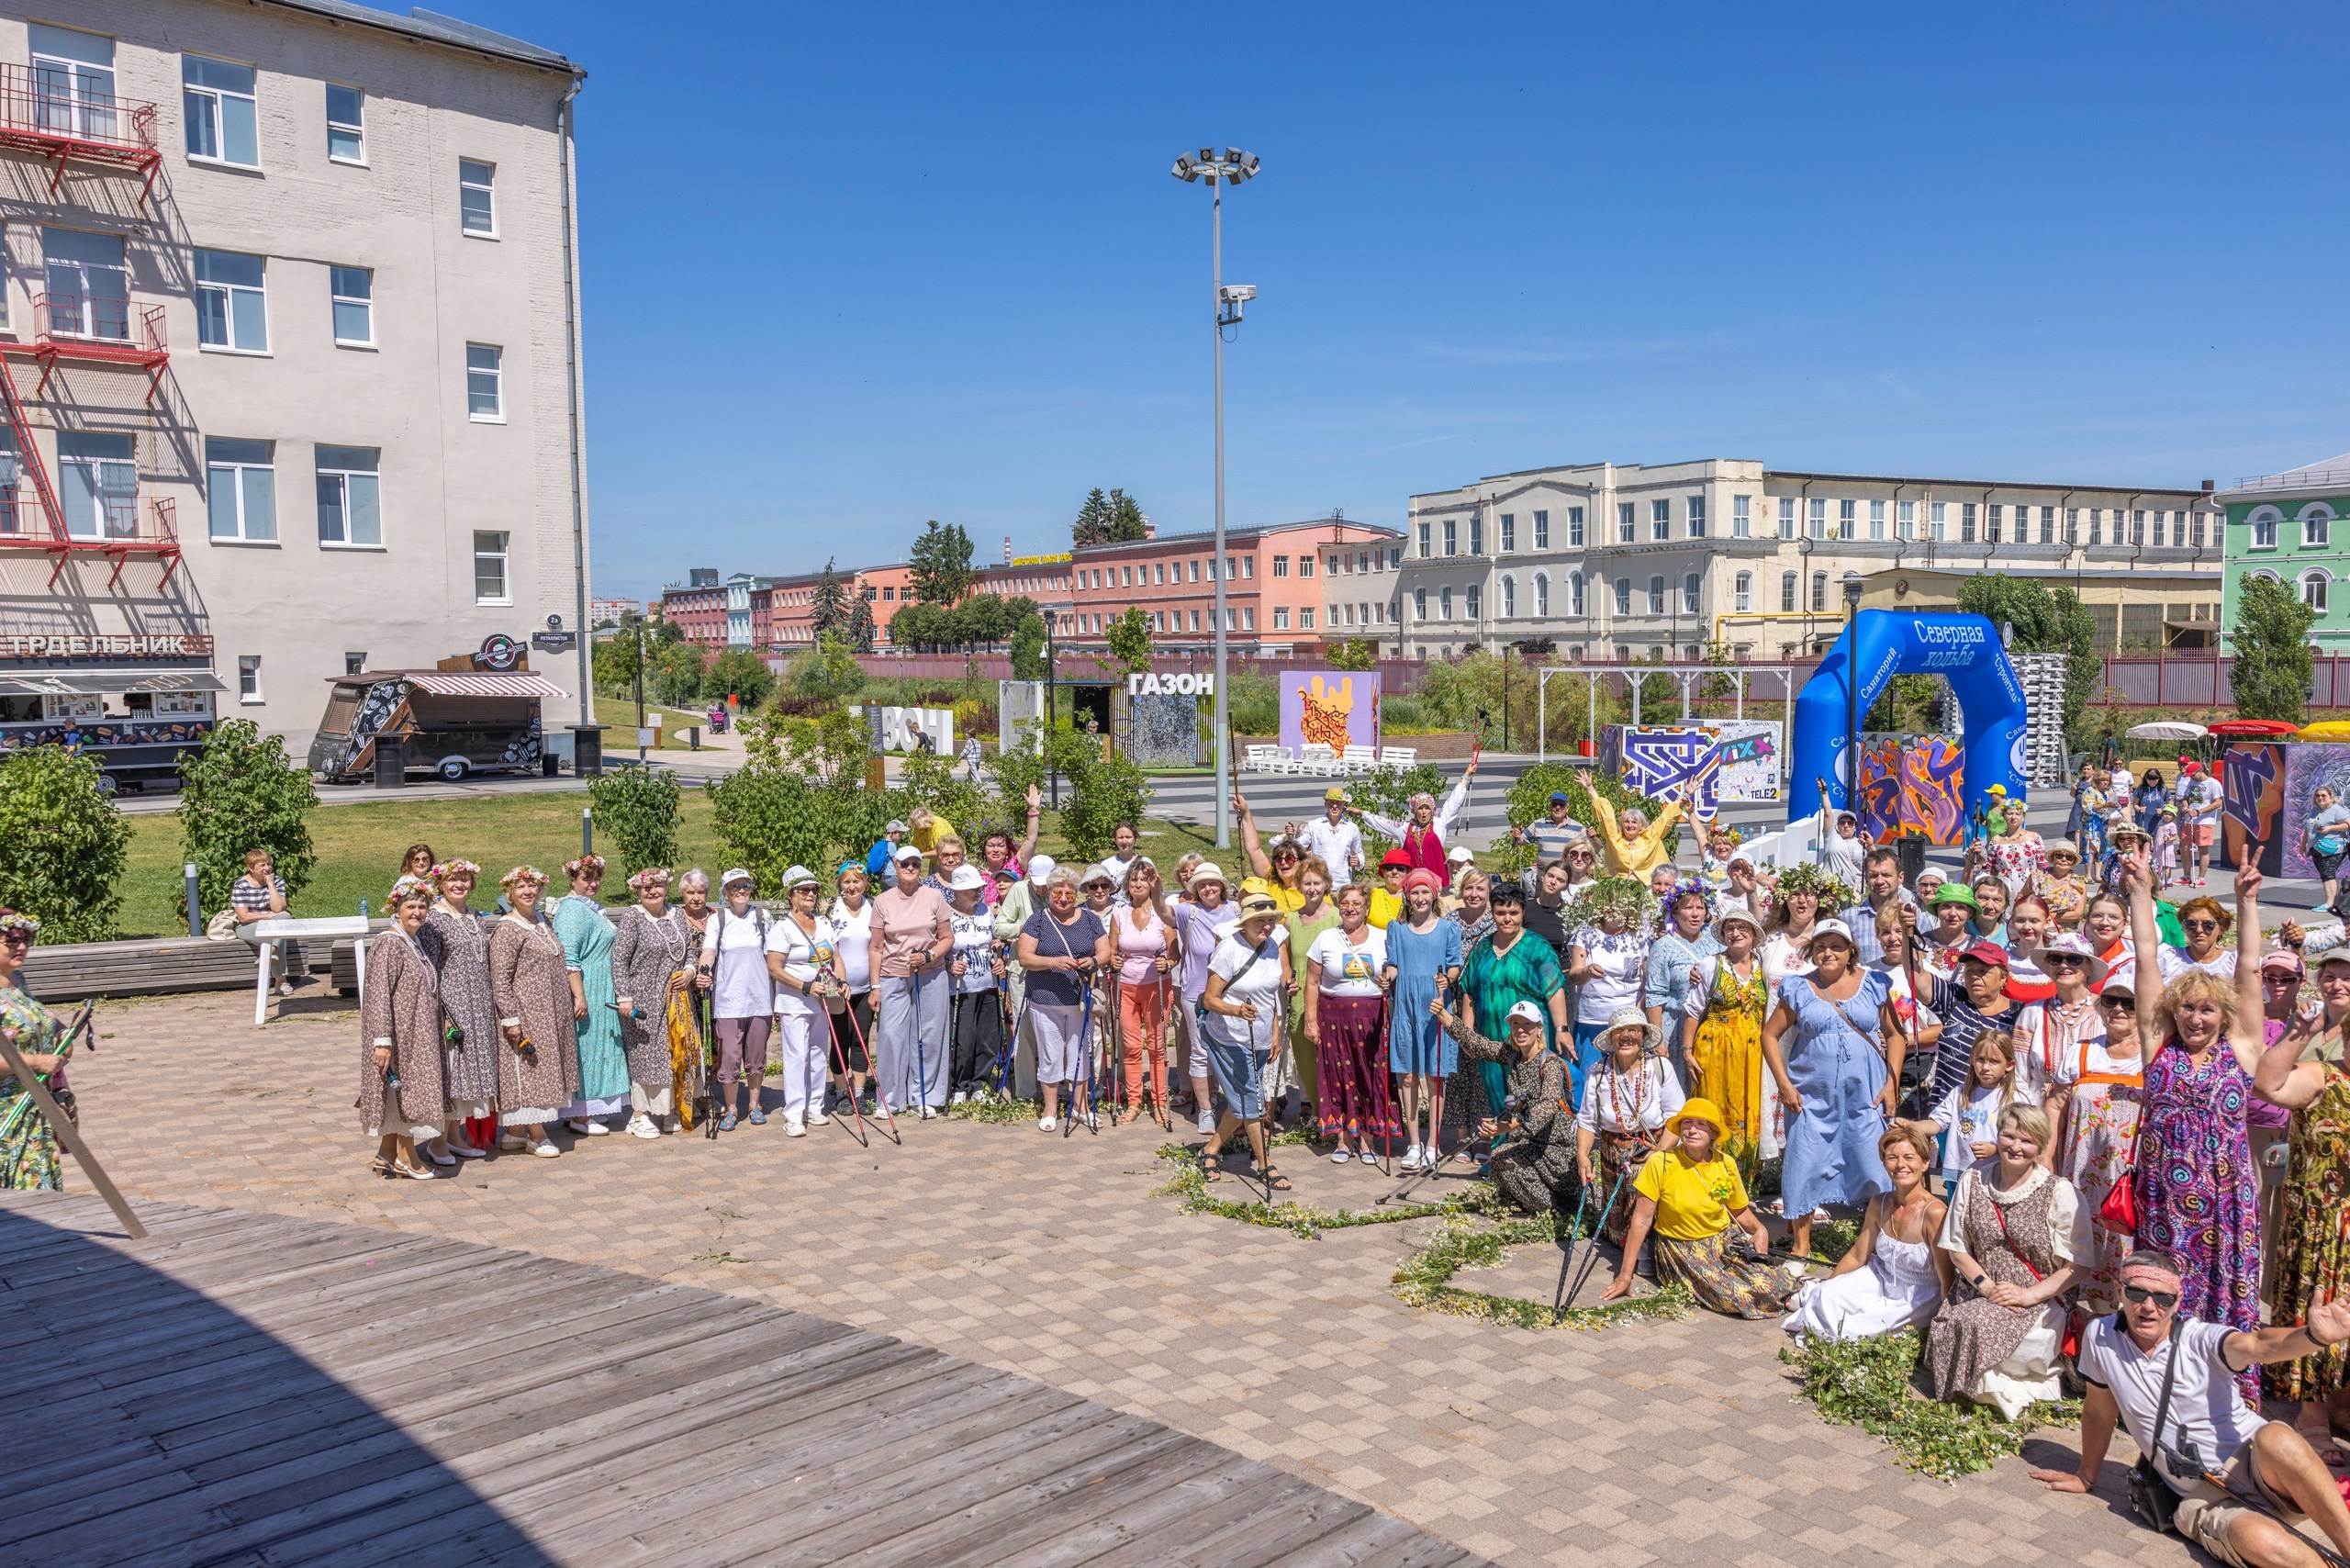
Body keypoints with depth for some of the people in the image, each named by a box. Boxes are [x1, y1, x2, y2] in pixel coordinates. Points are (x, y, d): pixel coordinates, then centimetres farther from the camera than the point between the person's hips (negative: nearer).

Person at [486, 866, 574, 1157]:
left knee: (544, 1069, 11)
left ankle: (515, 1132, 20)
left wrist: (573, 998, 20)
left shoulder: (541, 920, 13)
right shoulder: (507, 929, -12)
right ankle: (537, 1136, 7)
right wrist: (511, 1020, -21)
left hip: (550, 1012, 9)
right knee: (530, 1069, -3)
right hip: (526, 1013, -9)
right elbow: (500, 980, -17)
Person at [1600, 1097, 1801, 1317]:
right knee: (1736, 1296, -26)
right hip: (1681, 1249, -3)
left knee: (1768, 1287, -21)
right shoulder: (1661, 1163, -17)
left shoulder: (1726, 1165, -5)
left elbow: (1740, 1211, 13)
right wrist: (1625, 1275, -16)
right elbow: (1642, 1219, -15)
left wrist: (1759, 1229, -11)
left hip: (1725, 1241, 4)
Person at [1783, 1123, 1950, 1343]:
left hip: (1916, 1301, -5)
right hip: (1881, 1279, 5)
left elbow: (1947, 1280, -22)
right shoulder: (1879, 1204, -7)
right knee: (1826, 1295, -15)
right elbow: (1858, 1255, 7)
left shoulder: (1934, 1212, -27)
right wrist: (1825, 1285, 13)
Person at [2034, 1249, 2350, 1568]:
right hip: (2206, 1500, 0)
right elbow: (2099, 1410, 13)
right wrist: (2085, 1477, 25)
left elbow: (2258, 1345, -33)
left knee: (2274, 1438, -37)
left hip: (2255, 1465, 0)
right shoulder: (2099, 1336, -3)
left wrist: (2314, 1336, -54)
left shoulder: (2202, 1341, -10)